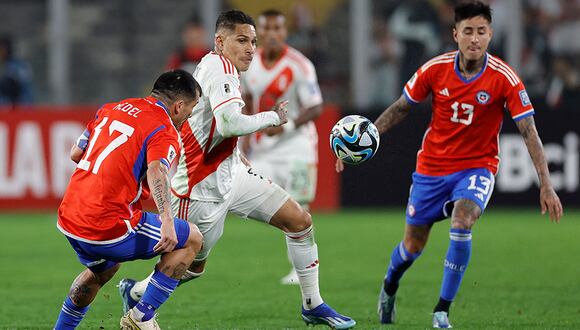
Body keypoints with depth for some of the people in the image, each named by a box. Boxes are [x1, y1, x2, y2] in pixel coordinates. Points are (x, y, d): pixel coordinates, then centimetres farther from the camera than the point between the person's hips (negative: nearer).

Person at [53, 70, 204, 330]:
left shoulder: (110, 109, 15)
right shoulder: (165, 131, -6)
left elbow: (76, 154, 22)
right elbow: (156, 171, -26)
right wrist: (167, 222, -37)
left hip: (68, 219, 8)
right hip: (110, 227, -8)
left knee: (102, 270, 37)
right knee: (191, 239, 7)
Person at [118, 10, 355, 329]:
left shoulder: (221, 68, 10)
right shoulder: (219, 67, -20)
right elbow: (230, 124, -33)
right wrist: (273, 117, -18)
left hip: (232, 174, 9)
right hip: (202, 191, -9)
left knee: (300, 220, 2)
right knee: (192, 266, 6)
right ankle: (135, 292, 32)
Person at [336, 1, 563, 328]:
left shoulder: (504, 78, -17)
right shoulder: (435, 69, -11)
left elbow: (529, 132, -16)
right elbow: (400, 108, 4)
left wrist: (546, 185, -22)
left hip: (477, 167, -2)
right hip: (432, 166, 2)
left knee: (462, 220, -31)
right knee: (413, 244, 10)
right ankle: (389, 286, 46)